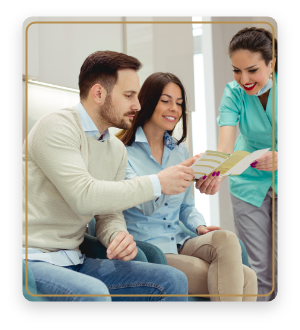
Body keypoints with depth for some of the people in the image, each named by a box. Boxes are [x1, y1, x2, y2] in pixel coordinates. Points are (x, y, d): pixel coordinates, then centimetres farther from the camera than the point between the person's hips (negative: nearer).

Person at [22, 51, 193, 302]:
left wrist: (119, 235, -12)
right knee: (92, 292, -36)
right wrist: (157, 184, -18)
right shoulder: (57, 127, -12)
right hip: (33, 259, -7)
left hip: (75, 262, 7)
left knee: (173, 281, -7)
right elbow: (84, 196, -24)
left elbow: (109, 214, 13)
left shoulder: (117, 150, 13)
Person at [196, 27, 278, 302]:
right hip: (250, 183, 1)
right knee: (260, 268, 3)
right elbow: (226, 142, -29)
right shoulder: (234, 92, -13)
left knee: (278, 265, 2)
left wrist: (277, 158, -45)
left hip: (277, 178, 0)